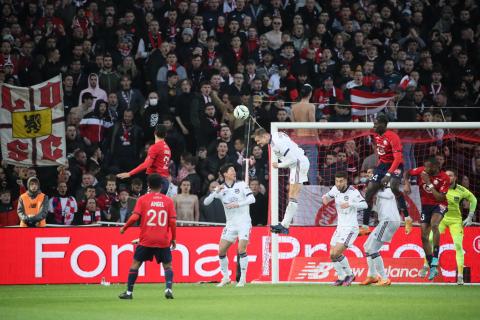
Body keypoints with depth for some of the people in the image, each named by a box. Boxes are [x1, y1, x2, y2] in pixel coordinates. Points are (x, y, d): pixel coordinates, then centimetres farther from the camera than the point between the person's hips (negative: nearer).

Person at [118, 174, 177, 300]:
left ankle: (129, 292, 9)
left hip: (146, 240, -1)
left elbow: (134, 217, -10)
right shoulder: (168, 200, 3)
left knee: (136, 263, 11)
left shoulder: (143, 199, -1)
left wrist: (124, 228, 6)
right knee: (167, 265, 12)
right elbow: (173, 221, -1)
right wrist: (174, 239, 8)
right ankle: (168, 289, -10)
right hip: (163, 241, 1)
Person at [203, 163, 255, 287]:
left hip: (244, 222, -3)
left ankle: (243, 279, -7)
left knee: (241, 249, -16)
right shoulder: (221, 189, 4)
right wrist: (216, 192, -16)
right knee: (221, 251, -1)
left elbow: (252, 199, -9)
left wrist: (237, 204, -20)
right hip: (230, 224, 3)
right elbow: (206, 202, -1)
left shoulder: (241, 185, 0)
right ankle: (225, 278, 14)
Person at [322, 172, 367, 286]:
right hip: (340, 228, 7)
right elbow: (328, 195, 22)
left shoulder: (353, 192, -17)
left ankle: (349, 274, 3)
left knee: (336, 253, -17)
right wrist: (325, 198, -3)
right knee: (332, 255, 6)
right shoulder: (335, 189, 2)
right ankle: (342, 278, 24)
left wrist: (350, 204, -45)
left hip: (350, 228, -7)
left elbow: (364, 205, -29)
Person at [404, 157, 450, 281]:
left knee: (434, 225, -35)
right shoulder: (422, 171, -9)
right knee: (424, 236, -1)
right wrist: (407, 184, -11)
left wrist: (429, 183, -28)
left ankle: (435, 260, -30)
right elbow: (407, 173, 8)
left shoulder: (444, 178, -19)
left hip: (439, 205, -5)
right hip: (425, 205, 5)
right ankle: (432, 268, 10)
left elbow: (440, 198, -25)